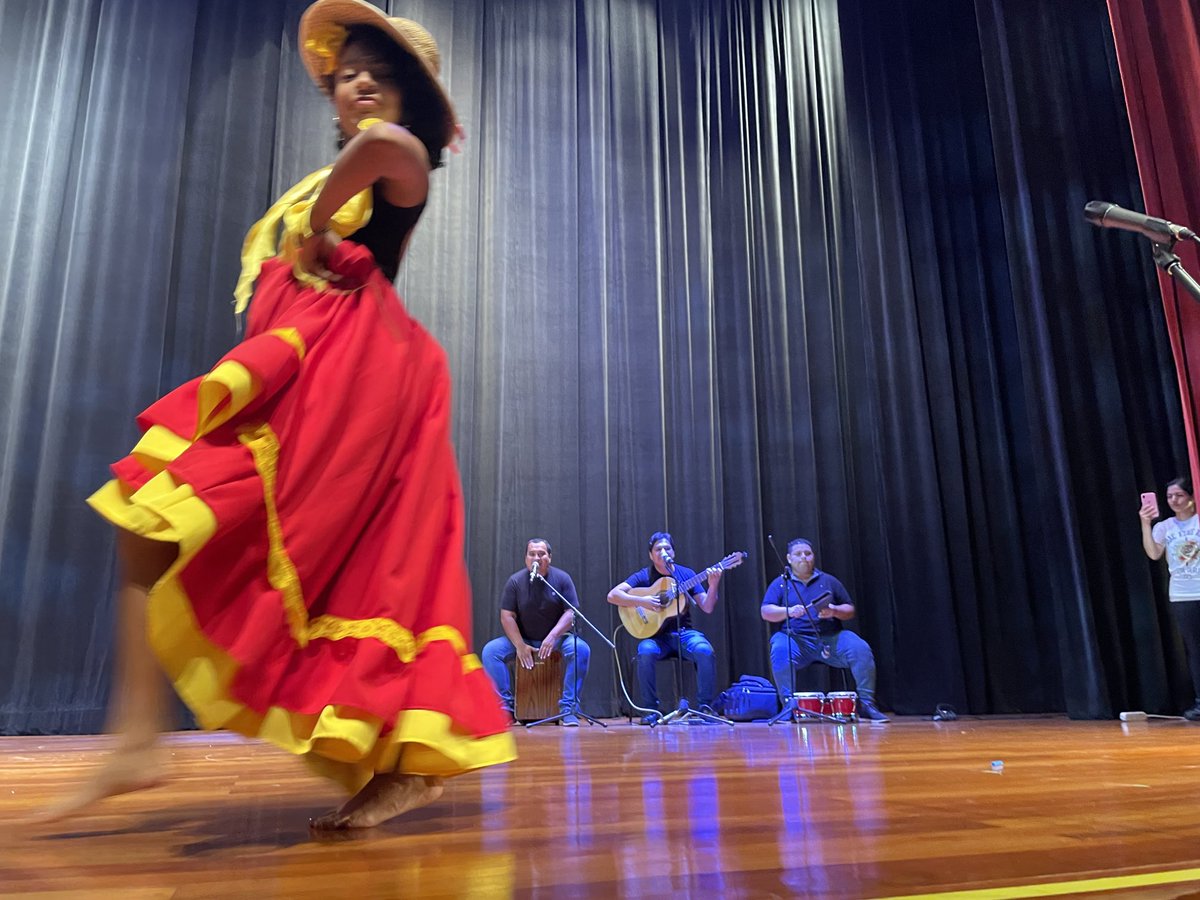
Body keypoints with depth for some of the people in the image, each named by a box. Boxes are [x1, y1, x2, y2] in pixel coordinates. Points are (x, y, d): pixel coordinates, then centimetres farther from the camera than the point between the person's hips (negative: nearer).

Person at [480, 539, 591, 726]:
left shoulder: (561, 578, -6)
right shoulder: (515, 581, -4)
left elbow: (570, 612, -10)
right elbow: (507, 616, -7)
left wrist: (552, 637, -24)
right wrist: (520, 645, -18)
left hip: (556, 638, -1)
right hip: (522, 639, 1)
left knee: (581, 649, -31)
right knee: (490, 650, -23)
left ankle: (568, 709, -24)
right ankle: (505, 707, -16)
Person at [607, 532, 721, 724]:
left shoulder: (686, 574, 7)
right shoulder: (643, 576, 1)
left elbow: (707, 607, 2)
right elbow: (612, 595, -9)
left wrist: (713, 585, -16)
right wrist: (641, 602, -22)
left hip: (684, 632, 1)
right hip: (656, 635, -1)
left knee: (705, 651, -29)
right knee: (645, 652, -33)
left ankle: (705, 706, -15)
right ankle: (651, 710, -18)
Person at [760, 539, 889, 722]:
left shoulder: (828, 581, 16)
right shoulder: (780, 583, 10)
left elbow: (850, 610, 15)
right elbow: (766, 612, 0)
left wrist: (834, 611, -8)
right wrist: (788, 611, -19)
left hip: (831, 638, 2)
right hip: (795, 639, -2)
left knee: (861, 649, -24)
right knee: (780, 651, -35)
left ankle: (866, 703, -14)